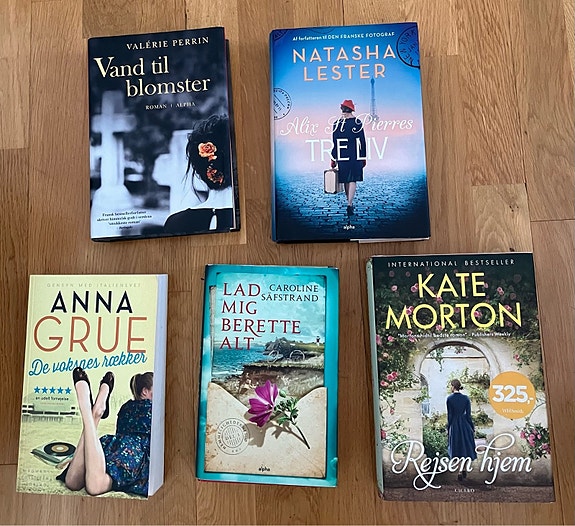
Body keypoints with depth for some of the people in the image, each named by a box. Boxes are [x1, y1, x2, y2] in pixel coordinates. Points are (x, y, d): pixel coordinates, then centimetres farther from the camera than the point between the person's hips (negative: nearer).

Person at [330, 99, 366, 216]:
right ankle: (349, 204, -15)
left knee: (346, 181, 13)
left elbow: (334, 143, -1)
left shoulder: (337, 123, -3)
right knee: (353, 180, -1)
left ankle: (350, 203, 25)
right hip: (356, 157, -1)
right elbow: (363, 142, 1)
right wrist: (363, 158, 9)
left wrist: (333, 159, 5)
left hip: (342, 157, 1)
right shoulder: (358, 123, -2)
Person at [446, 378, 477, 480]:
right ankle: (463, 469, 17)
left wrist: (448, 429, 2)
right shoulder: (466, 398, -6)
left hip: (454, 426, -1)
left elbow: (449, 415, -8)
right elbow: (468, 415, -4)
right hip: (465, 425, 1)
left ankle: (461, 470, 7)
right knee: (466, 448, 17)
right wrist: (473, 428, 6)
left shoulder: (449, 399, -11)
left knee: (457, 448, 11)